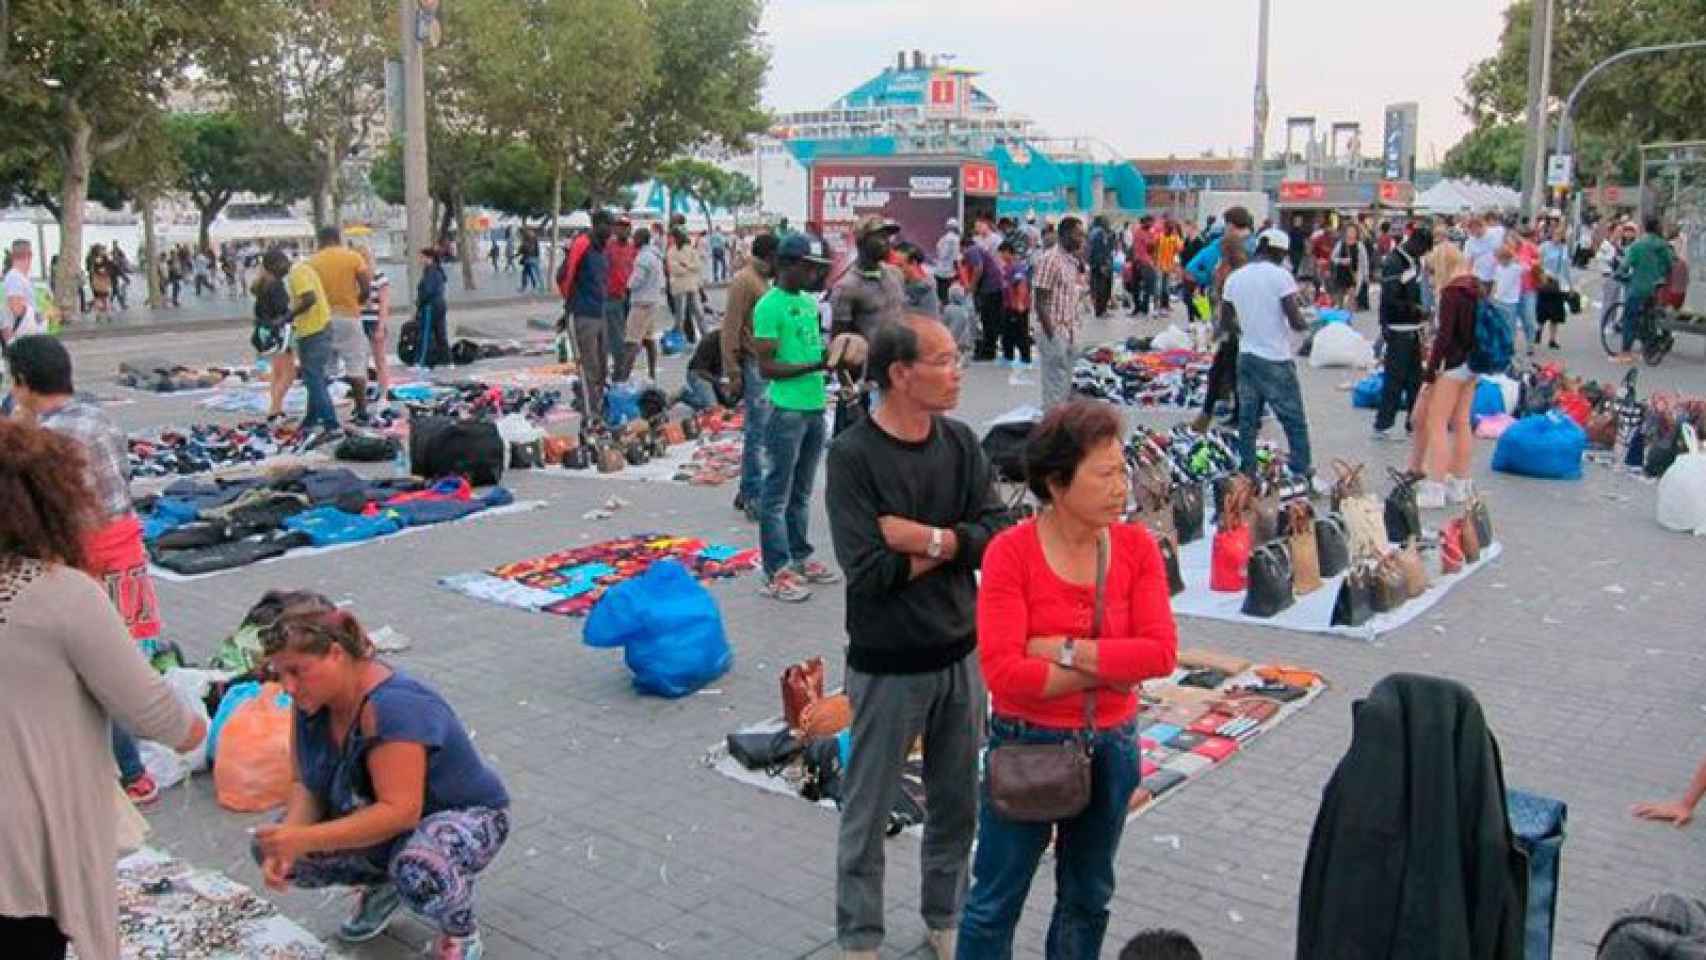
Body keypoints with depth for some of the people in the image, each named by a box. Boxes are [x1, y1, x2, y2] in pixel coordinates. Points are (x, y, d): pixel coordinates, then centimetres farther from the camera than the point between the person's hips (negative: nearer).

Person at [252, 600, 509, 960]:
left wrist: (305, 840, -39)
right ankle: (382, 882, 16)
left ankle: (461, 930, -5)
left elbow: (400, 812, -36)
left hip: (463, 814, -8)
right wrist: (287, 843, -22)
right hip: (383, 818, 8)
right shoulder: (312, 699, -9)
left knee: (421, 875, -39)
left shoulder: (393, 707, -33)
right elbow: (307, 785, -3)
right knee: (270, 847, -5)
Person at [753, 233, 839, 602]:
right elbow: (766, 367, -15)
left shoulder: (810, 302, 12)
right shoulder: (769, 307, -13)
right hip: (786, 410, -8)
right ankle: (776, 572, 4)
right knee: (778, 494, -1)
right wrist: (814, 366, -23)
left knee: (801, 492, 17)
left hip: (815, 407, 8)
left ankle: (800, 558, 28)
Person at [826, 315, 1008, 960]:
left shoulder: (961, 443, -1)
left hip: (960, 655, 5)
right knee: (869, 810, 11)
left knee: (957, 805, 19)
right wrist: (954, 546, -13)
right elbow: (868, 570, -23)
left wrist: (926, 538, -21)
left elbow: (996, 535, -7)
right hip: (887, 666, -5)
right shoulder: (853, 455, -16)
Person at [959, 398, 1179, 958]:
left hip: (1110, 746, 4)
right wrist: (1104, 671, -19)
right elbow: (1003, 672, -25)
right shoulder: (1010, 551, -18)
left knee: (1087, 897, 22)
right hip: (1027, 743, -3)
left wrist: (1065, 649, -22)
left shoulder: (1136, 546, -7)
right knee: (996, 901, 12)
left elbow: (1162, 652, -16)